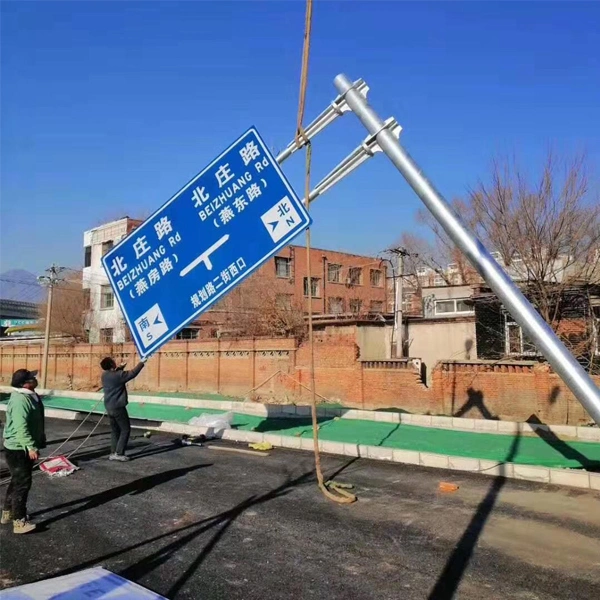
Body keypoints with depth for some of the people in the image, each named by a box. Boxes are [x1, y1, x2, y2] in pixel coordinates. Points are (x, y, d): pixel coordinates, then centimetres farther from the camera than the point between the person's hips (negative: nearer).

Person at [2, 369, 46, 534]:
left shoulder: (28, 396, 8)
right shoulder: (20, 401, -26)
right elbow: (21, 428, -31)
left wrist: (33, 446, 26)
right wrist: (31, 447, -32)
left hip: (23, 448, 11)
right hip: (18, 449, -11)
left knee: (17, 481, 21)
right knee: (23, 483, -5)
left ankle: (7, 513, 35)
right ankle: (19, 522, 3)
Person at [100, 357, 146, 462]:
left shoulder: (105, 375, 4)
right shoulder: (118, 375, -19)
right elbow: (133, 373, -10)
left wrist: (120, 368, 18)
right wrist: (142, 363, 1)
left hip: (109, 407, 8)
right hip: (118, 407, -8)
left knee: (115, 430, 15)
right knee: (125, 429, 1)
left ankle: (113, 453, 15)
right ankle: (119, 453, -2)